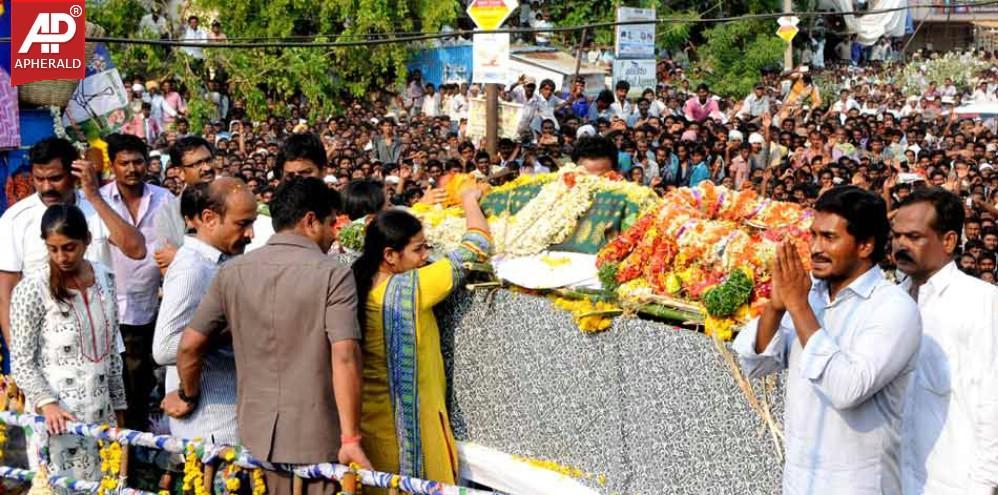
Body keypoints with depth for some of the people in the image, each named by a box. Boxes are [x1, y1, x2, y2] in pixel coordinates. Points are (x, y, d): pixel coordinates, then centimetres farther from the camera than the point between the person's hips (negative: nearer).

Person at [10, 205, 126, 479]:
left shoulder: (104, 277, 5)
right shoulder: (31, 290, -10)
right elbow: (21, 362, -9)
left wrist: (118, 405, 13)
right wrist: (46, 403, -22)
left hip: (100, 412, 5)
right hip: (56, 416, -5)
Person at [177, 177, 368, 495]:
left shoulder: (233, 272, 2)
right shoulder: (333, 275, -11)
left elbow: (189, 346, 2)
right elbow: (344, 358, -20)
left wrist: (189, 396, 20)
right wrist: (351, 438, -19)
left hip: (256, 434, 4)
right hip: (315, 439, -4)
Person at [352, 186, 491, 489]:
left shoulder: (357, 284, -7)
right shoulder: (410, 288, -21)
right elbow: (476, 248, -13)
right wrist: (469, 200, 2)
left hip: (367, 417, 7)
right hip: (407, 420, -7)